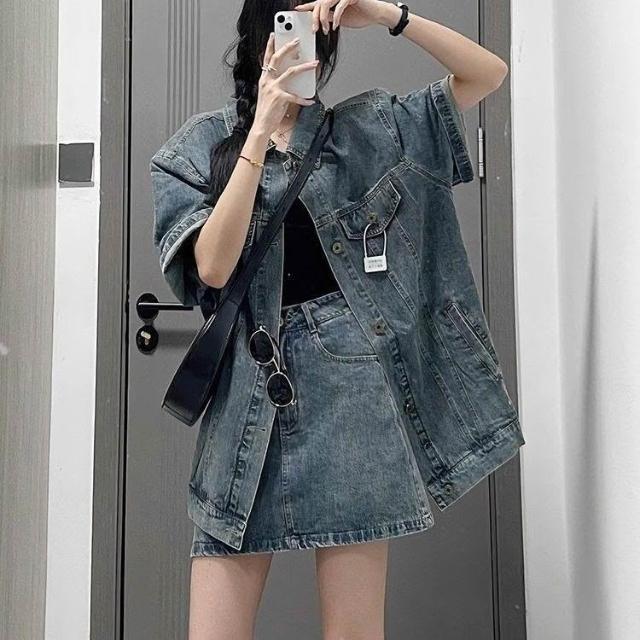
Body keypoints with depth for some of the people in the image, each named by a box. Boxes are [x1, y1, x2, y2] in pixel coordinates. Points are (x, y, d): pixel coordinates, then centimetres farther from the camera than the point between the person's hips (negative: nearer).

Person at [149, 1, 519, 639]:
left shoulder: (367, 127, 13)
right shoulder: (202, 145, 9)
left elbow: (490, 72, 12)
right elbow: (213, 267, -7)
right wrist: (261, 132, -12)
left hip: (353, 377, 1)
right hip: (252, 388, 0)